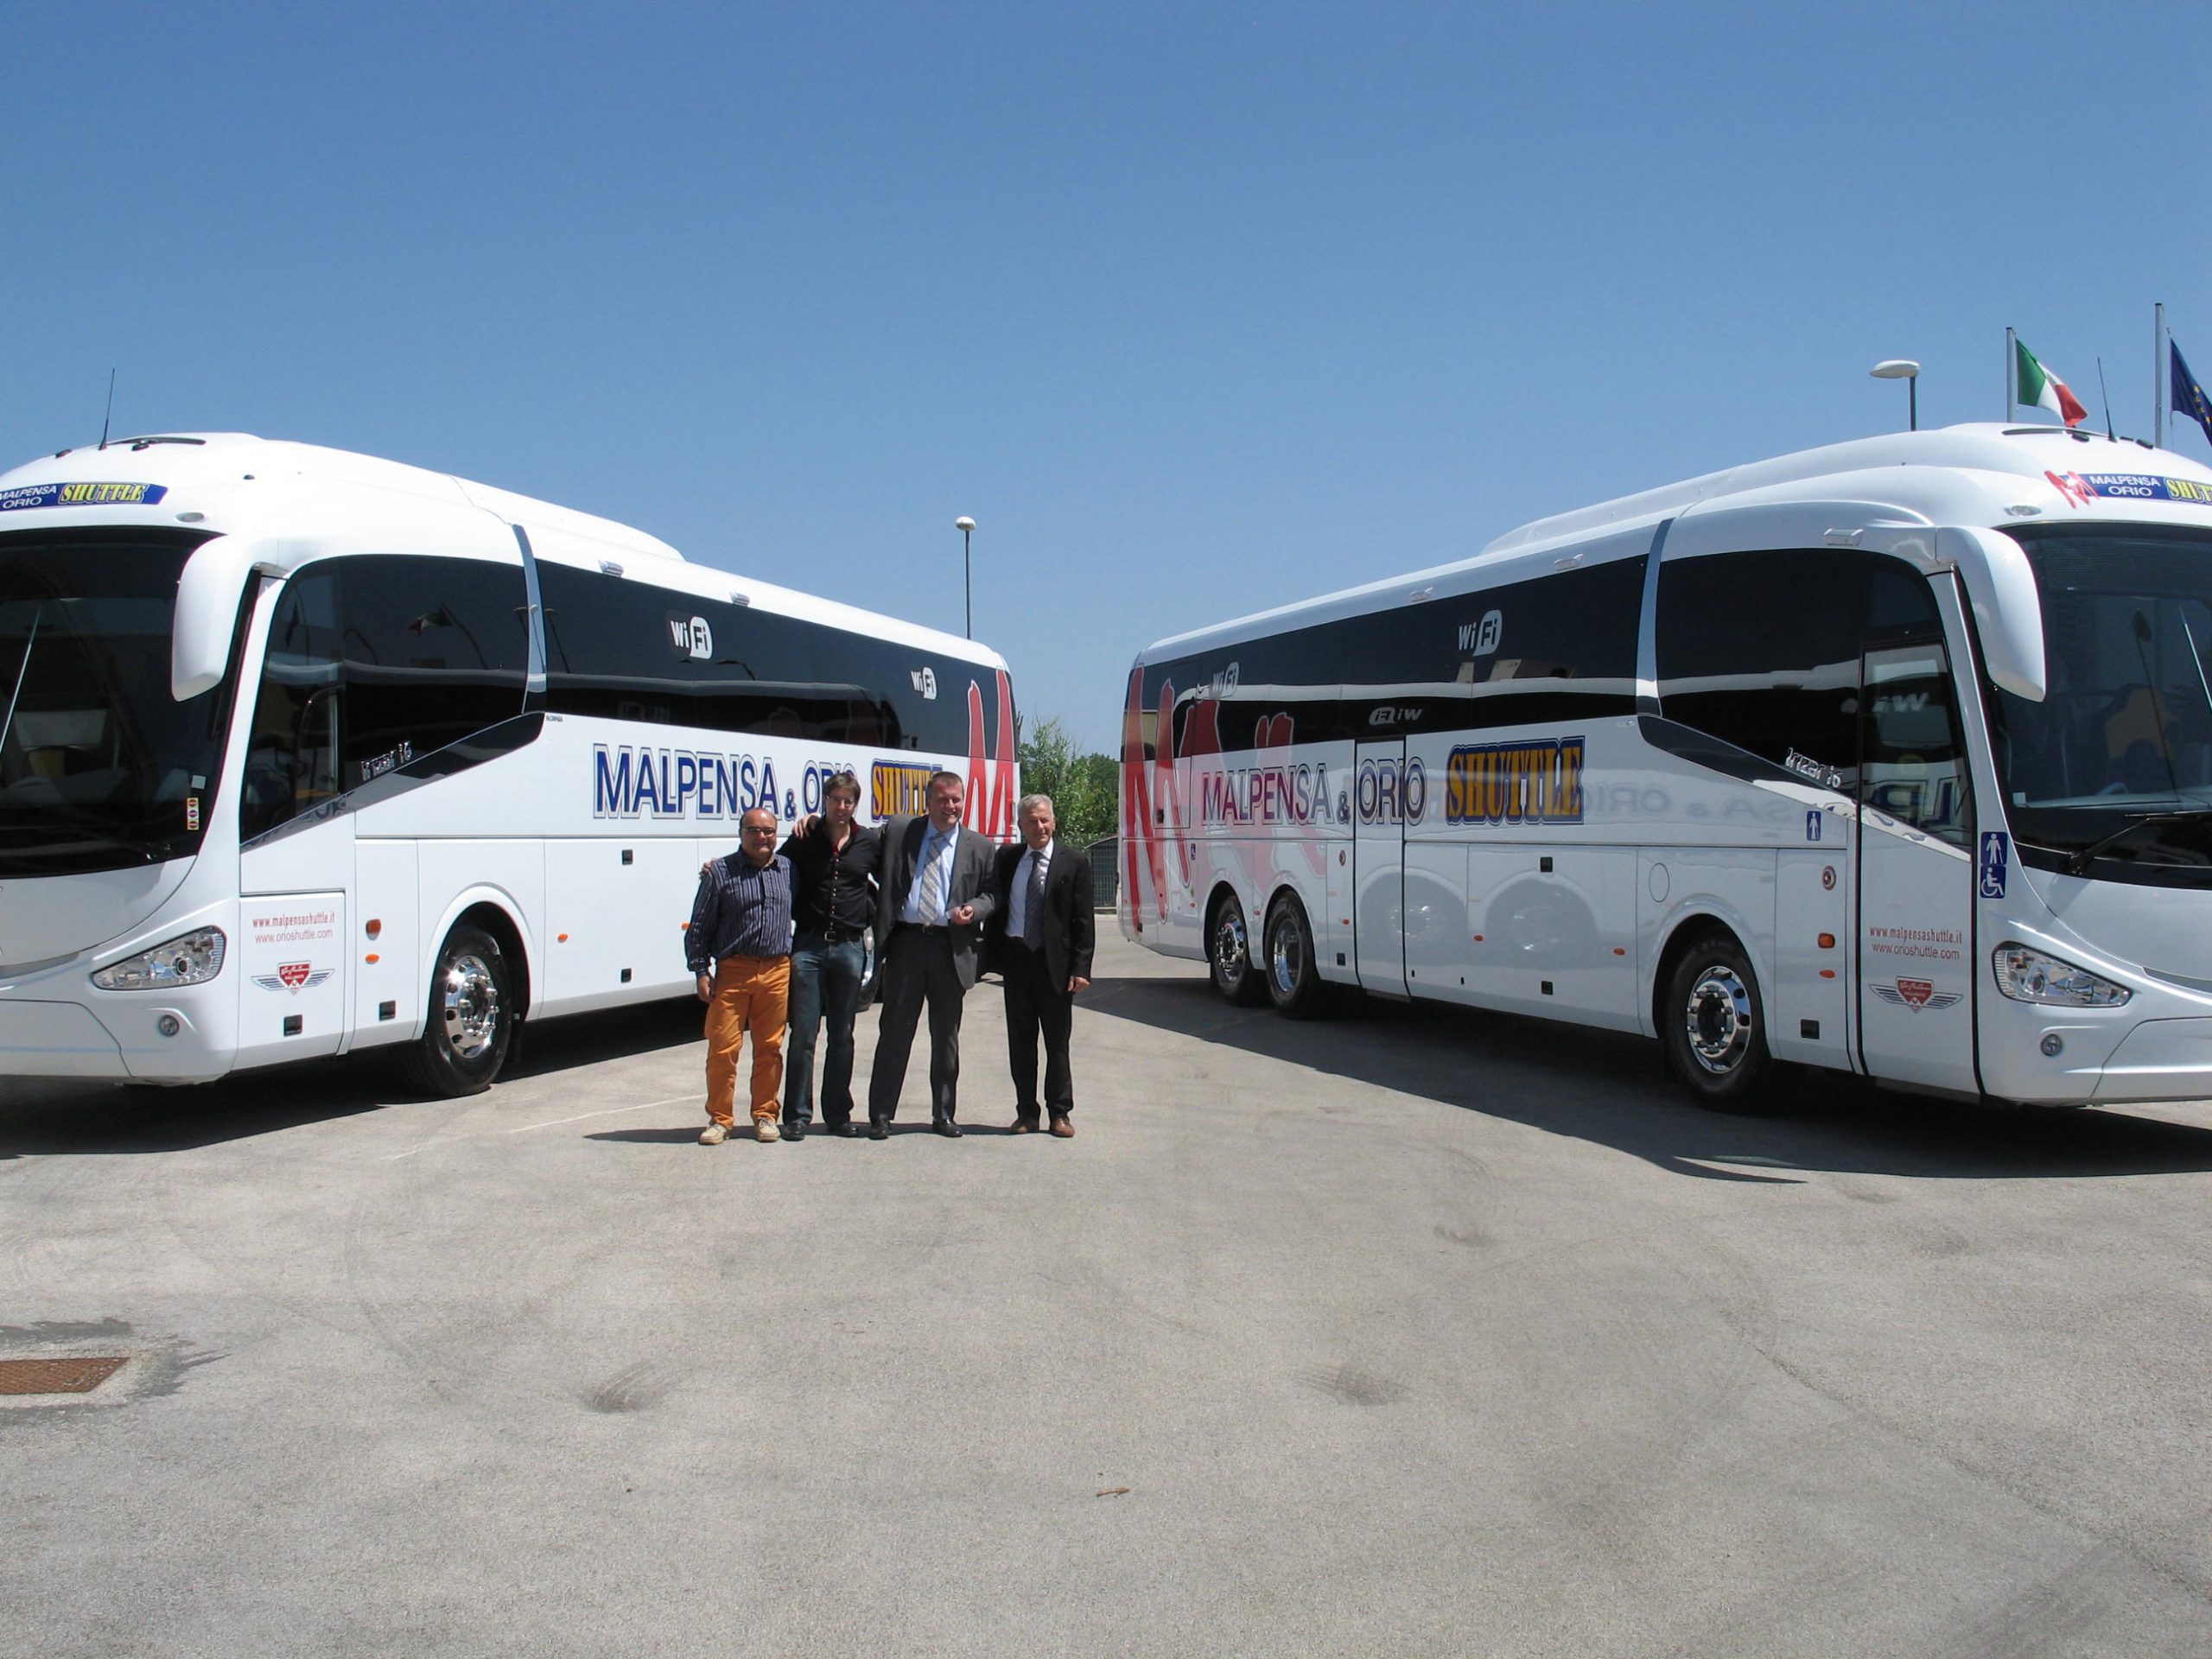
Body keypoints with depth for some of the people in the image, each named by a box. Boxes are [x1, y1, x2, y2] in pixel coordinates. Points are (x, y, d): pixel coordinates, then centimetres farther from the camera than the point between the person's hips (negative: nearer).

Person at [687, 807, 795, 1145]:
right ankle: (720, 1119, 9)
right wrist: (701, 971, -1)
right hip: (732, 972, -2)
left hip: (777, 972, 2)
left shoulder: (788, 870, 11)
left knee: (770, 1048, 6)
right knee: (723, 1048, -2)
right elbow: (699, 927, 4)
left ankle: (765, 1115, 18)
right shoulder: (720, 872, 3)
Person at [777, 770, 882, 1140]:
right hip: (808, 945, -1)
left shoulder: (871, 843, 6)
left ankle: (838, 1113, 17)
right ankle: (797, 1115, 6)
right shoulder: (803, 840, 2)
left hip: (850, 946, 1)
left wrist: (873, 916, 7)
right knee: (803, 1035, -1)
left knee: (842, 1037, 8)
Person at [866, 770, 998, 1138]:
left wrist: (974, 909, -7)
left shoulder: (979, 847, 8)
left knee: (946, 1035, 9)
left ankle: (944, 1114, 20)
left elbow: (992, 893, 11)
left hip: (951, 947, 1)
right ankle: (880, 1115, 9)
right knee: (895, 1030, 2)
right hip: (906, 942, -1)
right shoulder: (897, 832, 6)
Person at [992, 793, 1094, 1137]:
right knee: (1020, 1042, 8)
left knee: (1057, 1043, 5)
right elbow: (996, 906, 11)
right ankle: (1026, 1112, 16)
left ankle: (1059, 1113, 14)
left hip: (1055, 963, -3)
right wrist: (991, 954, 1)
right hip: (1016, 959, 3)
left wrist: (1080, 968, -11)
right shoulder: (1006, 858, 8)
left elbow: (1083, 921, -4)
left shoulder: (1074, 862, -1)